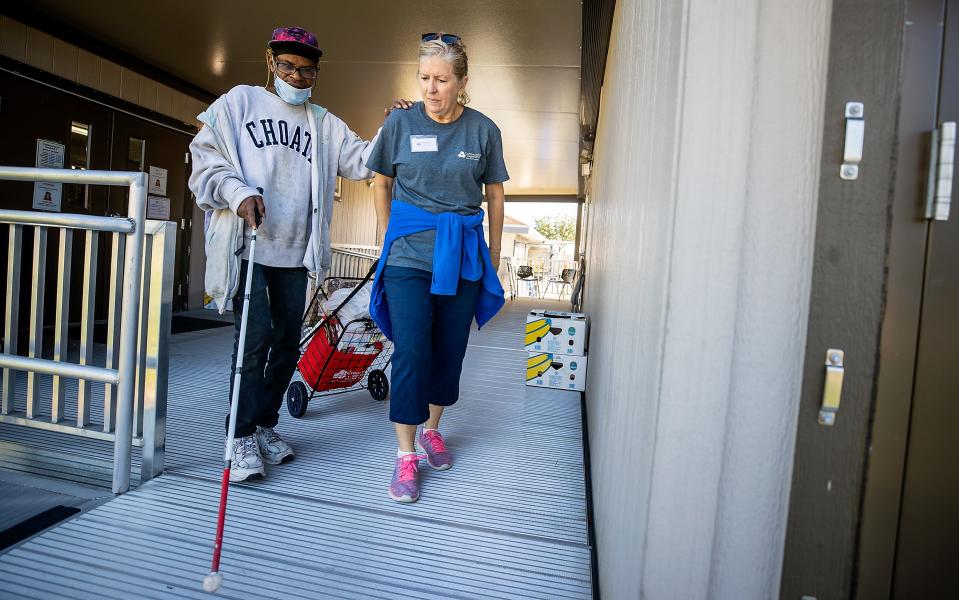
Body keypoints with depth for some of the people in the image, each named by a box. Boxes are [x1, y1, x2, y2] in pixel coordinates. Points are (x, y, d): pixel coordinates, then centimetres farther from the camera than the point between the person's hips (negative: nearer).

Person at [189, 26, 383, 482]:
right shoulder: (238, 102, 7)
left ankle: (265, 425, 23)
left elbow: (361, 161, 13)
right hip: (248, 244, -4)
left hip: (295, 252, 5)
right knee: (255, 337, -11)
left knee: (288, 340, 7)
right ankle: (243, 437, 2)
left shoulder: (323, 124, 18)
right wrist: (239, 193, -15)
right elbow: (206, 157, 2)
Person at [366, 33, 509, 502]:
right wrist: (388, 239, 6)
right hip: (409, 253, -1)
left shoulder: (483, 130, 2)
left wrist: (493, 257, 9)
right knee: (410, 352, -7)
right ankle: (406, 455, 5)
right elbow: (381, 183, 10)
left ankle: (431, 428, 31)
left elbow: (495, 195, 9)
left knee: (450, 349, 9)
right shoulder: (401, 122, 0)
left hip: (463, 253, 2)